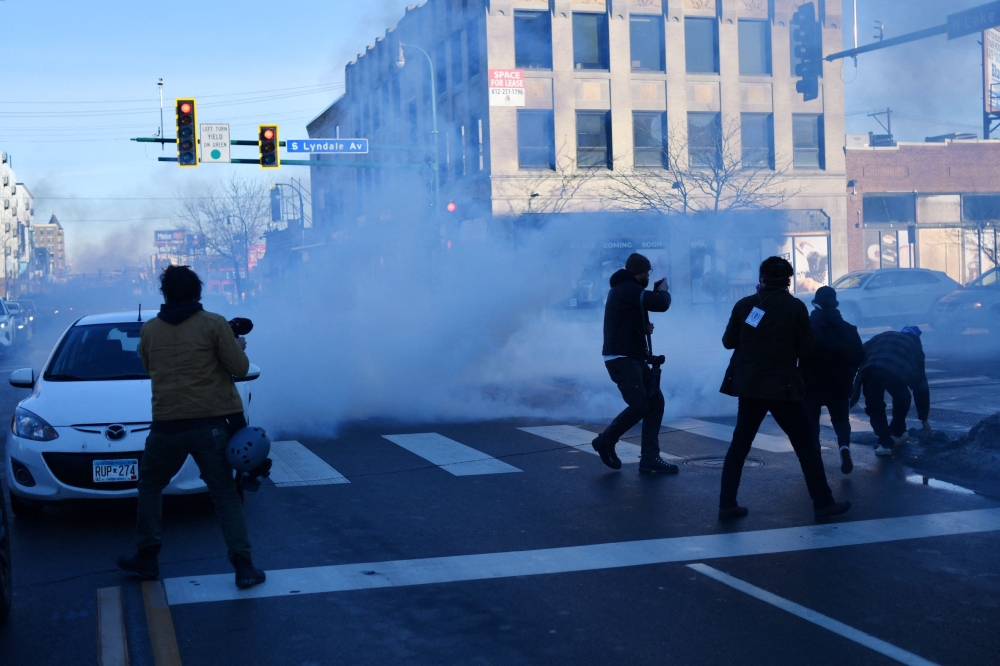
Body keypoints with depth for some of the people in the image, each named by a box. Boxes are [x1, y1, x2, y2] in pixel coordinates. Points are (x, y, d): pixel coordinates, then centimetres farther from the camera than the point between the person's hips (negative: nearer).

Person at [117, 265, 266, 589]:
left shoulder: (149, 330, 5)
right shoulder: (213, 324, -4)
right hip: (210, 423, -1)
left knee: (150, 487, 22)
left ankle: (147, 557, 22)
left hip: (167, 425, 1)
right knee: (225, 496, 4)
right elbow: (239, 367, -3)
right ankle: (243, 567, -2)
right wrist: (238, 346, 16)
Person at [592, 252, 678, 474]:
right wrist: (663, 291, -1)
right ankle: (605, 441, 6)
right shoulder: (629, 289, -16)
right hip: (621, 358, -11)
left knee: (655, 401, 5)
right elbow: (661, 304, -24)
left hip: (633, 357, 11)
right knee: (639, 406, -15)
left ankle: (649, 458, 5)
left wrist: (644, 326, 9)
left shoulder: (622, 289, 18)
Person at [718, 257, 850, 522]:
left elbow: (728, 341, 7)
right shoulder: (795, 307, -6)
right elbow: (806, 349, -3)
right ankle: (823, 504, 6)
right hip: (782, 387, -3)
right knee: (805, 445, 5)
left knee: (739, 445, 12)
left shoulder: (744, 305, 1)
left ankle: (727, 505, 9)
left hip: (749, 386, 3)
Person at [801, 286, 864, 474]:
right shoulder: (847, 329, 0)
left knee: (811, 421, 12)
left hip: (811, 384, -2)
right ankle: (845, 446, -12)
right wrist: (848, 376, 13)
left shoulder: (806, 326, -7)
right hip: (839, 385, 2)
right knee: (841, 418, 16)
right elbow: (858, 357, 0)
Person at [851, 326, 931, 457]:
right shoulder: (914, 345, 35)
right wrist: (923, 418, 43)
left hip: (871, 371, 0)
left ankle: (885, 442, 18)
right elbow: (921, 384, 38)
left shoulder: (883, 336, 37)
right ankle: (897, 434, 44)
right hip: (897, 374, 0)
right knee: (902, 400, 32)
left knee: (874, 406, 23)